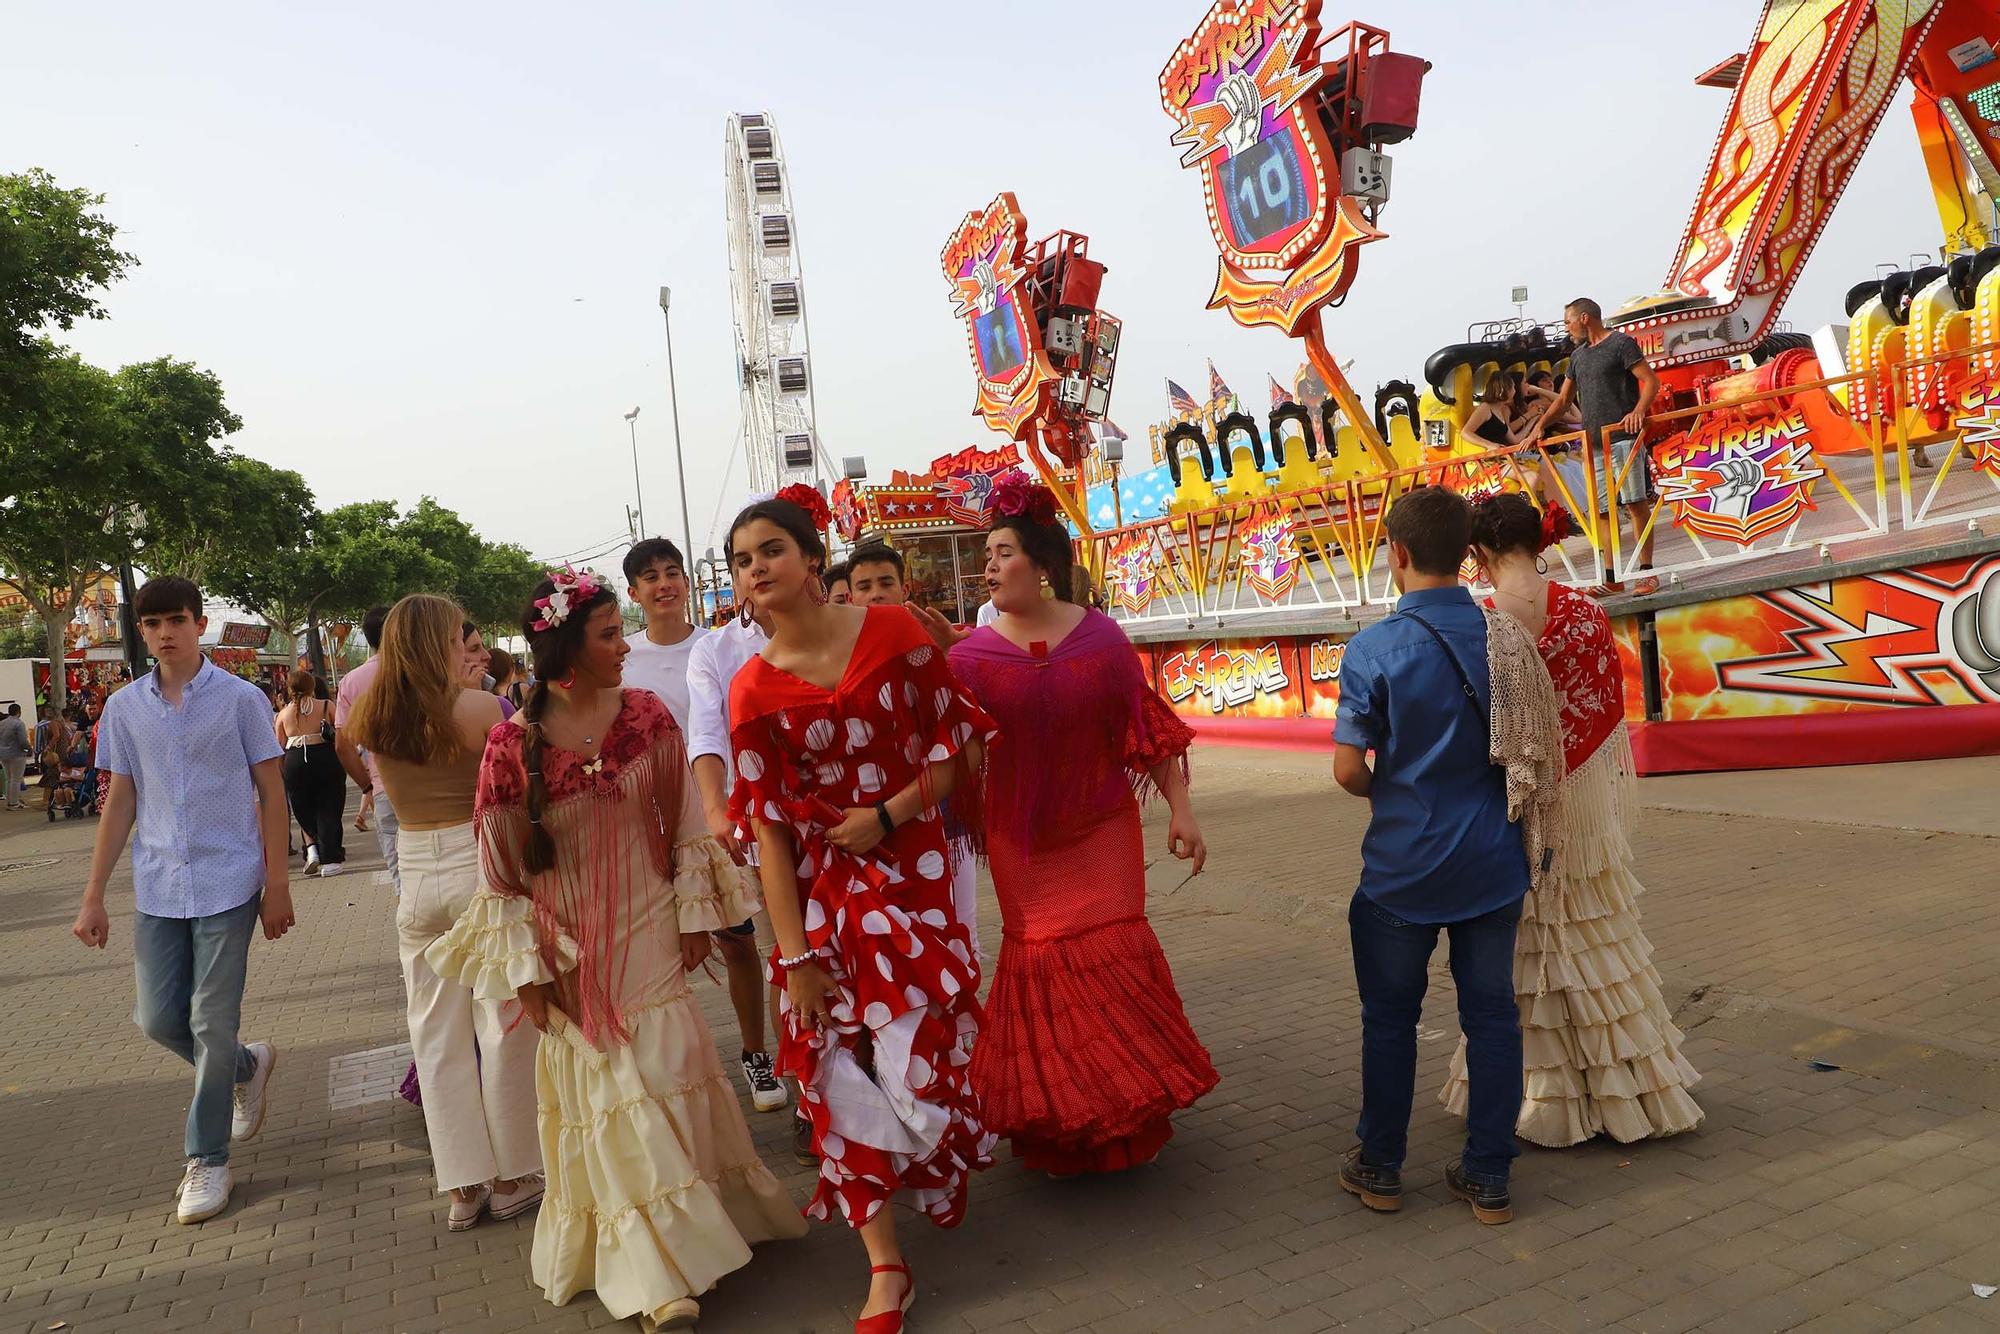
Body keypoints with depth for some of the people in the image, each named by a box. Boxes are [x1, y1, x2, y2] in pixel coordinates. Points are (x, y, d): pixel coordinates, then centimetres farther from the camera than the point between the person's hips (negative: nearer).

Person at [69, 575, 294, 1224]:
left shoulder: (240, 699, -5)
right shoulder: (125, 708, 6)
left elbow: (270, 793, -2)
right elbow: (121, 802, 10)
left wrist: (277, 884, -6)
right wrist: (92, 897, 7)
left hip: (227, 883, -4)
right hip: (157, 888, 4)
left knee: (212, 1025, 0)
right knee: (157, 1018, 8)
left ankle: (207, 1159, 16)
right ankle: (248, 1066, 37)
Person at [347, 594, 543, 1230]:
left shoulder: (371, 721, 2)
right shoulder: (479, 708, -13)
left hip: (417, 880, 5)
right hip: (480, 868, -5)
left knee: (437, 1034, 13)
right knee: (504, 1028, 8)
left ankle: (464, 1186, 21)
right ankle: (512, 1177, 19)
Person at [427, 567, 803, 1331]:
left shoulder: (647, 716, -6)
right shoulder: (513, 743, -12)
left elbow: (686, 825, 0)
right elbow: (501, 869, -7)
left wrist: (696, 915, 0)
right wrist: (524, 969, -6)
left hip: (649, 931, 2)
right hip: (573, 950, -1)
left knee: (661, 1074, 8)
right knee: (603, 1089, 6)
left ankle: (663, 1256, 31)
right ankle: (658, 1271, 20)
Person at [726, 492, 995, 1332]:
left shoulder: (894, 631, -4)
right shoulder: (753, 691, -3)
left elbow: (955, 739, 0)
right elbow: (768, 829, -5)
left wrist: (889, 814, -14)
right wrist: (794, 955, -8)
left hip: (912, 869, -1)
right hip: (821, 891, 1)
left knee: (913, 1052, 1)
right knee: (840, 1060, 1)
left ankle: (934, 1168, 38)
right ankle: (886, 1265, 16)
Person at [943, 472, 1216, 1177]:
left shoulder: (1101, 637, -5)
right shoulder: (974, 654, -7)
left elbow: (1148, 730, 0)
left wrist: (1181, 809, -1)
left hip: (1101, 828, 0)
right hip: (1020, 838, 0)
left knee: (1111, 953, 0)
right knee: (1041, 960, 5)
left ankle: (1129, 1111, 24)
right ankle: (1058, 1120, 27)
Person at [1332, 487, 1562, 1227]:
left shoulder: (1375, 647, -16)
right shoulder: (1508, 637, -4)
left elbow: (1348, 769, -14)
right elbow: (1541, 746, 3)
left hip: (1403, 866, -3)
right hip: (1492, 861, 3)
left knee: (1390, 1017, 13)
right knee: (1491, 1015, 14)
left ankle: (1379, 1167, 27)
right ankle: (1488, 1178, 24)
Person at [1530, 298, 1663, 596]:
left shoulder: (1621, 343, 0)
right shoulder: (1577, 355, 22)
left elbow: (1651, 381, -7)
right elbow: (1563, 398, 25)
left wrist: (1638, 411, -23)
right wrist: (1540, 426, 13)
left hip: (1623, 437, -7)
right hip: (1593, 442, 7)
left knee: (1636, 503, -7)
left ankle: (1646, 573, -5)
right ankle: (1611, 579, 9)